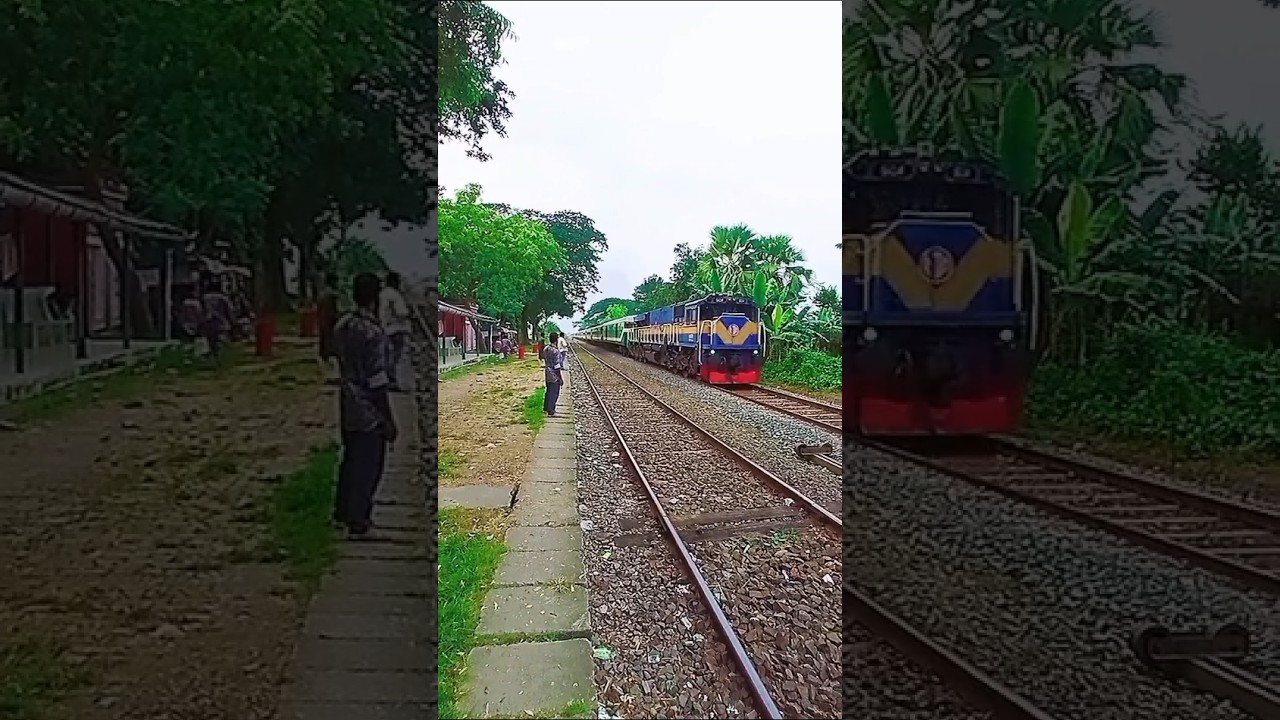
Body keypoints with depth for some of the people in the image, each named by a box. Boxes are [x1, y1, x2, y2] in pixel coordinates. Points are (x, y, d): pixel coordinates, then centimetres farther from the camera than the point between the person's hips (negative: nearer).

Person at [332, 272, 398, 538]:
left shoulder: (341, 325, -1)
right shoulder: (373, 334, -25)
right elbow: (377, 383, -23)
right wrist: (389, 422, -15)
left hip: (347, 408, 8)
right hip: (369, 413, -8)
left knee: (350, 458, 22)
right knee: (368, 466, 8)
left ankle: (341, 511, 36)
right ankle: (357, 521, 19)